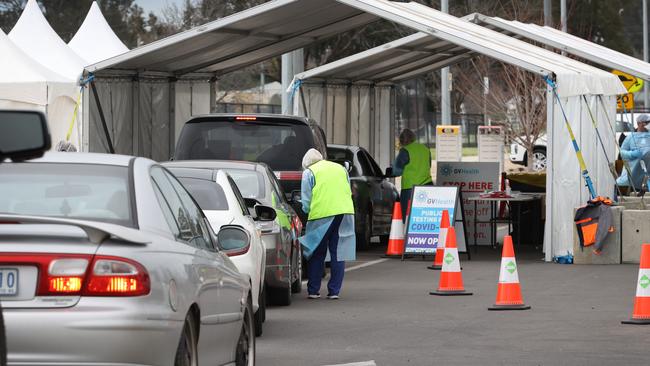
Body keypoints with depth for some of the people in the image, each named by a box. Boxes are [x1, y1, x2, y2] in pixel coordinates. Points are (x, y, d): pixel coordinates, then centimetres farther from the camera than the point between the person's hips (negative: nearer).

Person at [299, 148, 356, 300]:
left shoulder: (309, 172, 6)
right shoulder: (340, 168, 22)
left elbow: (306, 202, 1)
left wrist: (308, 212, 19)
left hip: (322, 215, -4)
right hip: (345, 213, 4)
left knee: (317, 255, 6)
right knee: (338, 254, 5)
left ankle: (313, 290, 7)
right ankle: (334, 291, 3)